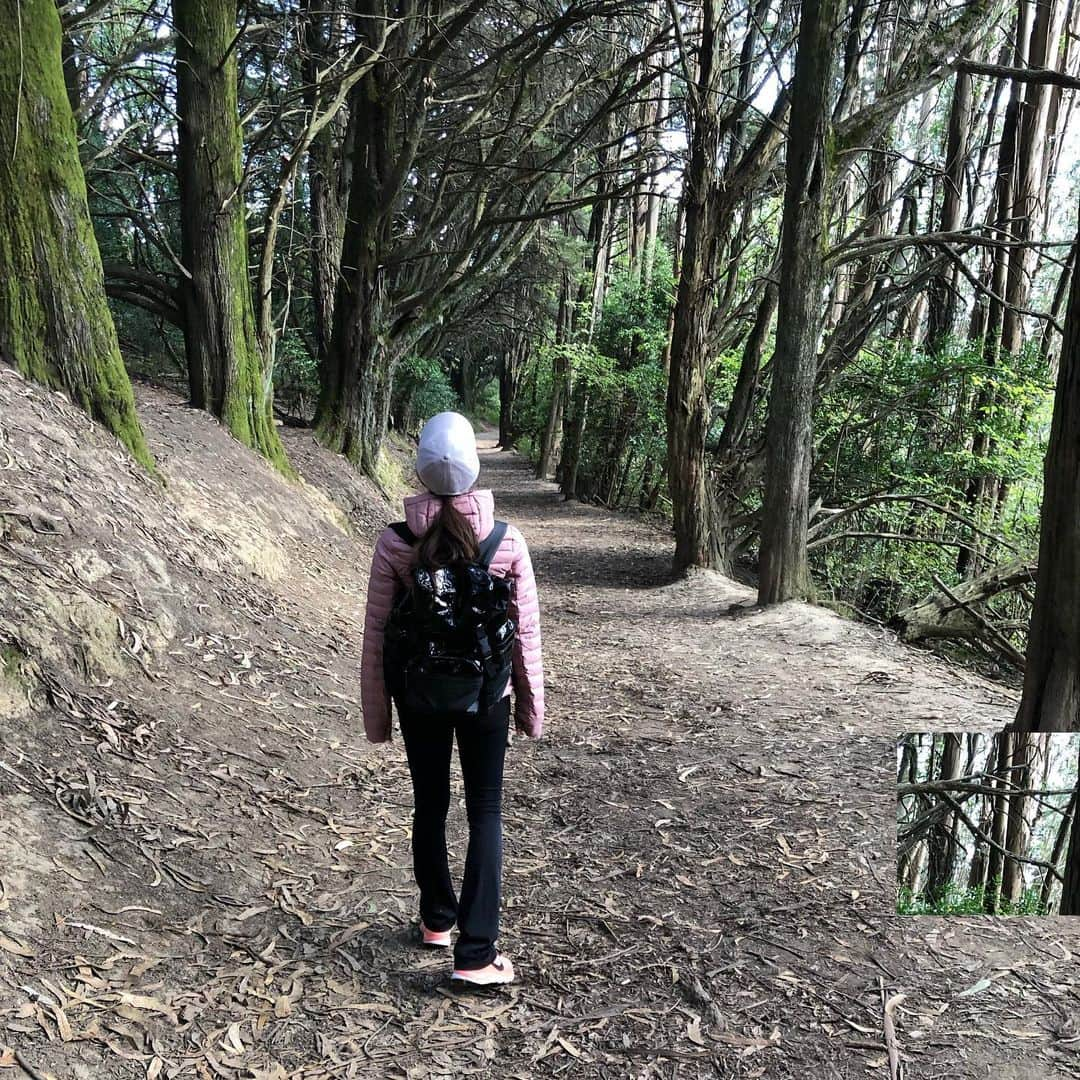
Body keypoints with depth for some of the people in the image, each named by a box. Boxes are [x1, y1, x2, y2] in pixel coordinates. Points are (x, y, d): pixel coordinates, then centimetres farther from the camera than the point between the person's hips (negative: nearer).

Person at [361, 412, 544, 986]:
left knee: (429, 807, 19)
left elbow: (376, 631, -7)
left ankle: (437, 920, 38)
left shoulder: (394, 543, -14)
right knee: (485, 813, 10)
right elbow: (526, 631, -7)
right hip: (486, 697, -1)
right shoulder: (507, 541, -14)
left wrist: (375, 711, 5)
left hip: (418, 696, 1)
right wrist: (532, 704, 7)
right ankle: (474, 953, 9)